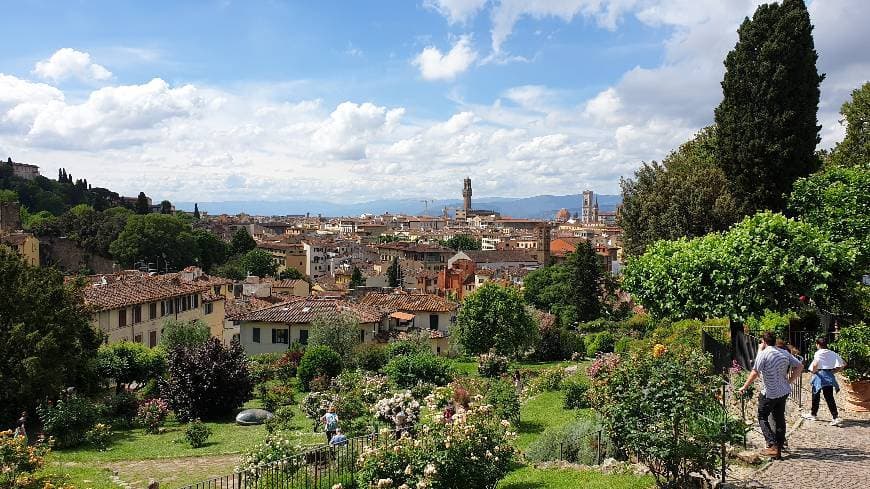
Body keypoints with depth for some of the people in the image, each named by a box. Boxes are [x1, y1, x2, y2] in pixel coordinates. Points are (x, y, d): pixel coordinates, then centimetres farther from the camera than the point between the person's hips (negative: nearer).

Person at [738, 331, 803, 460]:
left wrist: (744, 387, -12)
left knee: (762, 418, 6)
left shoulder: (763, 354, -14)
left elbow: (755, 373, -20)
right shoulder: (784, 353, 6)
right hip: (784, 392, 6)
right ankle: (779, 448, 18)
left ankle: (773, 446, -6)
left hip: (770, 394, -6)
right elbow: (800, 366, 7)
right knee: (779, 419, 14)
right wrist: (789, 381, 10)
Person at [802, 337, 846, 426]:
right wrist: (834, 371, 11)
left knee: (816, 395, 10)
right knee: (829, 397, 6)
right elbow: (843, 364, 8)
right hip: (829, 376, 5)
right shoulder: (833, 354, 6)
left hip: (820, 375, -5)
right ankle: (835, 417, -1)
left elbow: (815, 364, -30)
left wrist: (813, 371, -11)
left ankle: (813, 414, 23)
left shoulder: (818, 353, -12)